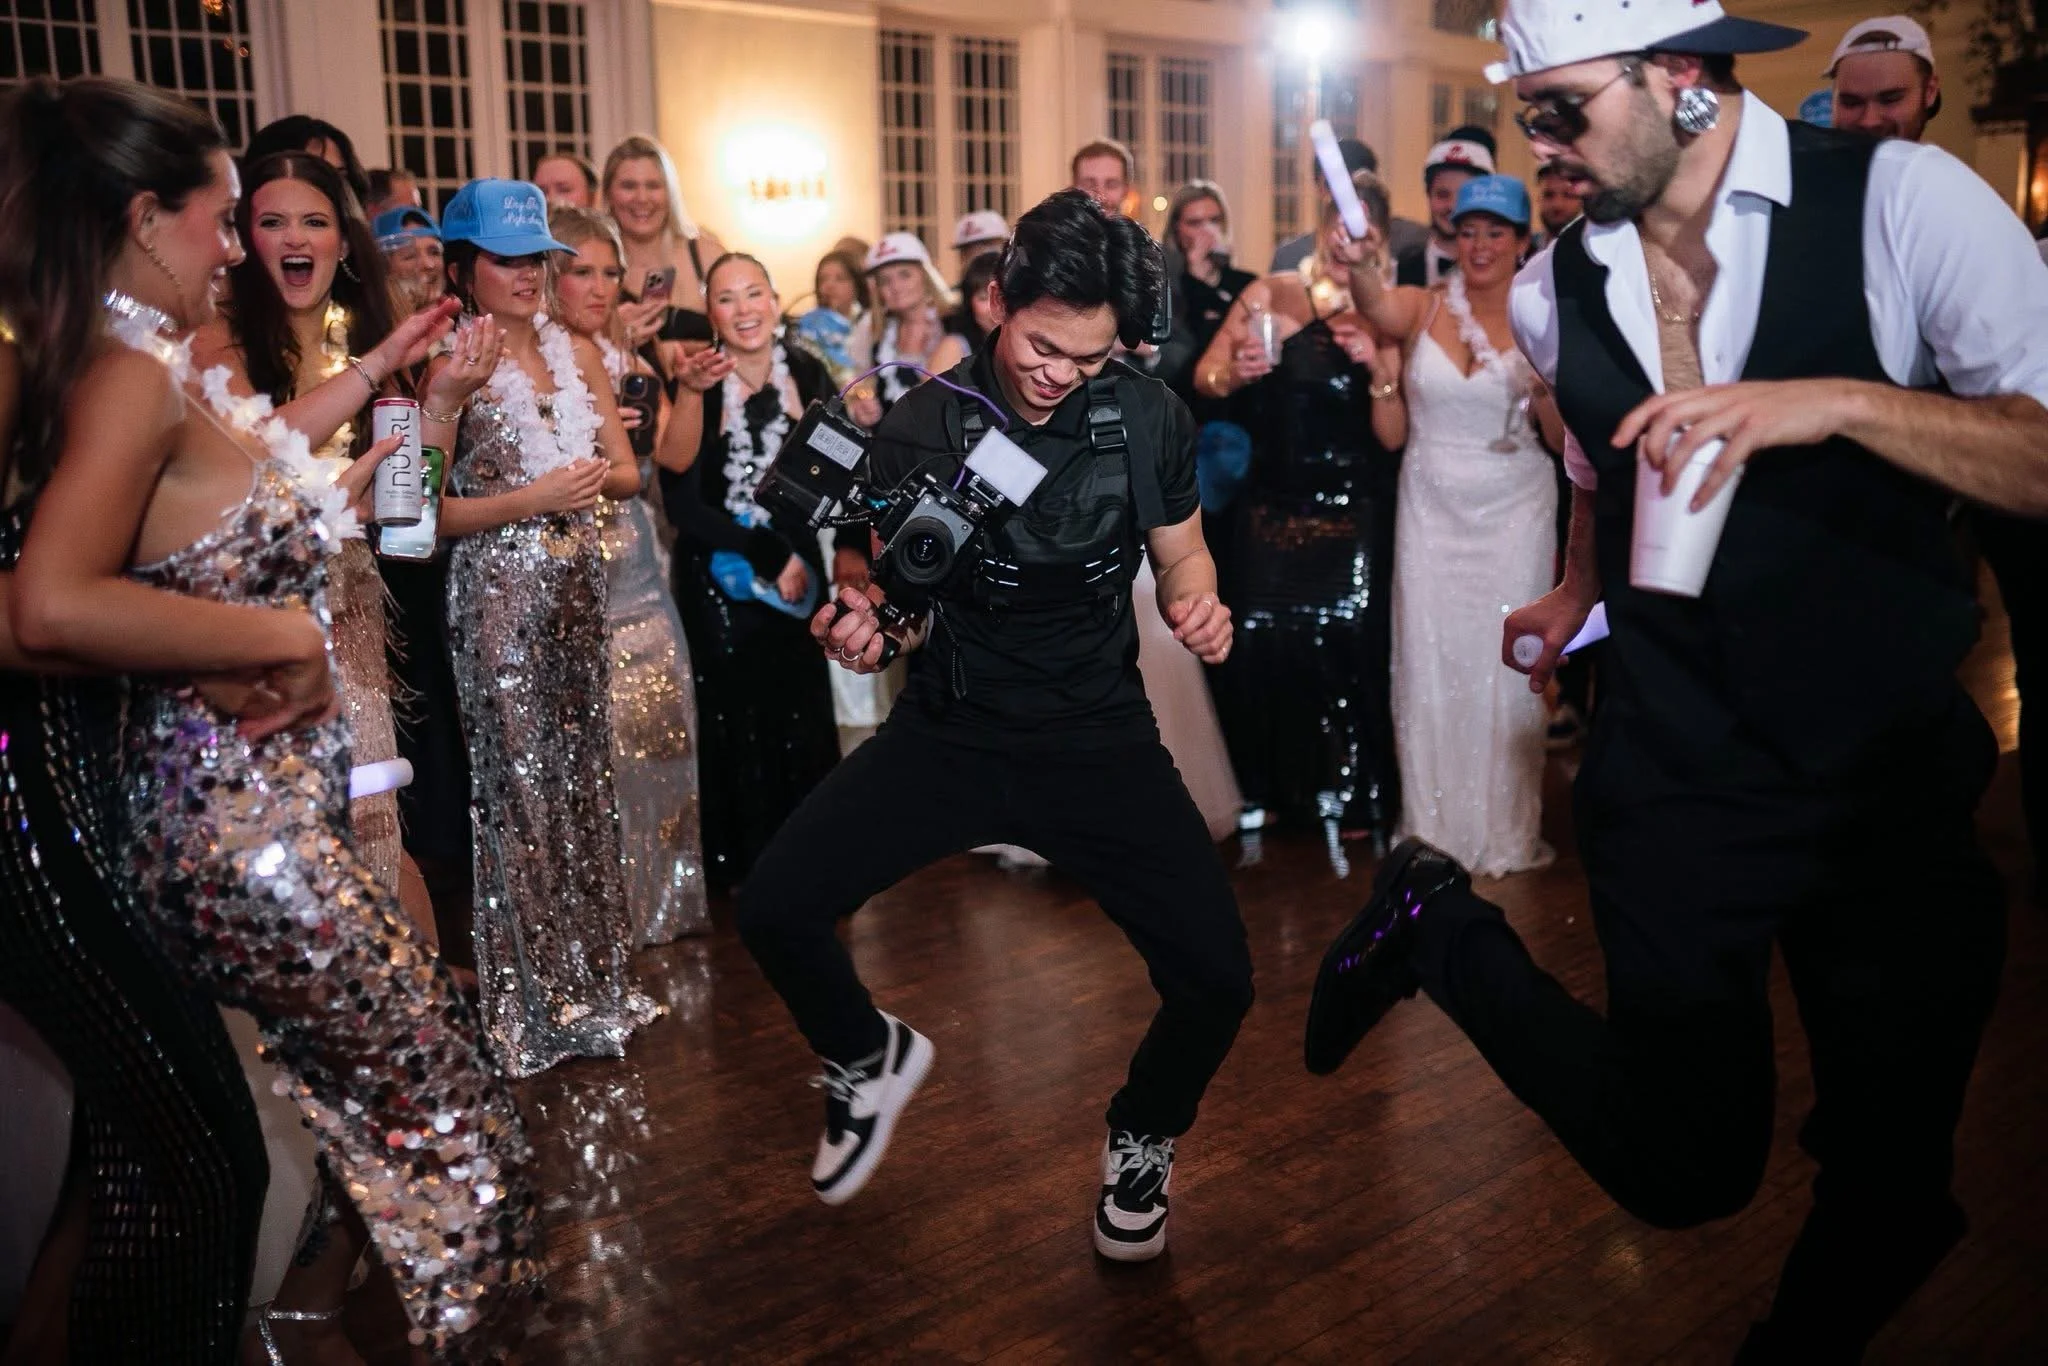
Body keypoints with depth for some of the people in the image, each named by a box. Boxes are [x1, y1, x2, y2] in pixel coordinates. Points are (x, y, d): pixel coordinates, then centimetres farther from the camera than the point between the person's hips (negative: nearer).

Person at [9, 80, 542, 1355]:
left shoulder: (161, 374, 9)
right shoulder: (131, 378, -18)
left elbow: (257, 447, 31)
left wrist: (379, 367, 33)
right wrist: (285, 640, -22)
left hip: (261, 800, 9)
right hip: (242, 820, -9)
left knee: (347, 1081, 19)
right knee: (436, 1089, 1)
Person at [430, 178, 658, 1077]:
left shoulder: (577, 353, 10)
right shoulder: (453, 368, -7)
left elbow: (628, 470, 11)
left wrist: (594, 477, -11)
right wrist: (534, 497, -18)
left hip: (578, 590, 5)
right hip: (499, 601, -5)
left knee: (586, 782, 11)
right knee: (519, 792, 0)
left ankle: (592, 981, 24)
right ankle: (532, 1004, 14)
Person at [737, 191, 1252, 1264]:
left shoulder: (1148, 417, -5)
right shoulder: (921, 429, -8)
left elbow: (1179, 553, 9)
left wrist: (1197, 605, -14)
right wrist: (859, 624, -25)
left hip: (1101, 736, 0)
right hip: (951, 731, 0)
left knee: (1216, 981, -12)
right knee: (773, 910, -15)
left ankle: (1143, 1138, 24)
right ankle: (870, 1057, 21)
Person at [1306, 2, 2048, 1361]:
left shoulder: (1905, 201, -10)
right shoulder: (1554, 293, 1)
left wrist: (1839, 401, -29)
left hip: (1906, 773, 0)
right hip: (1680, 777, 1)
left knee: (1899, 1170, 10)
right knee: (1686, 1161, 0)